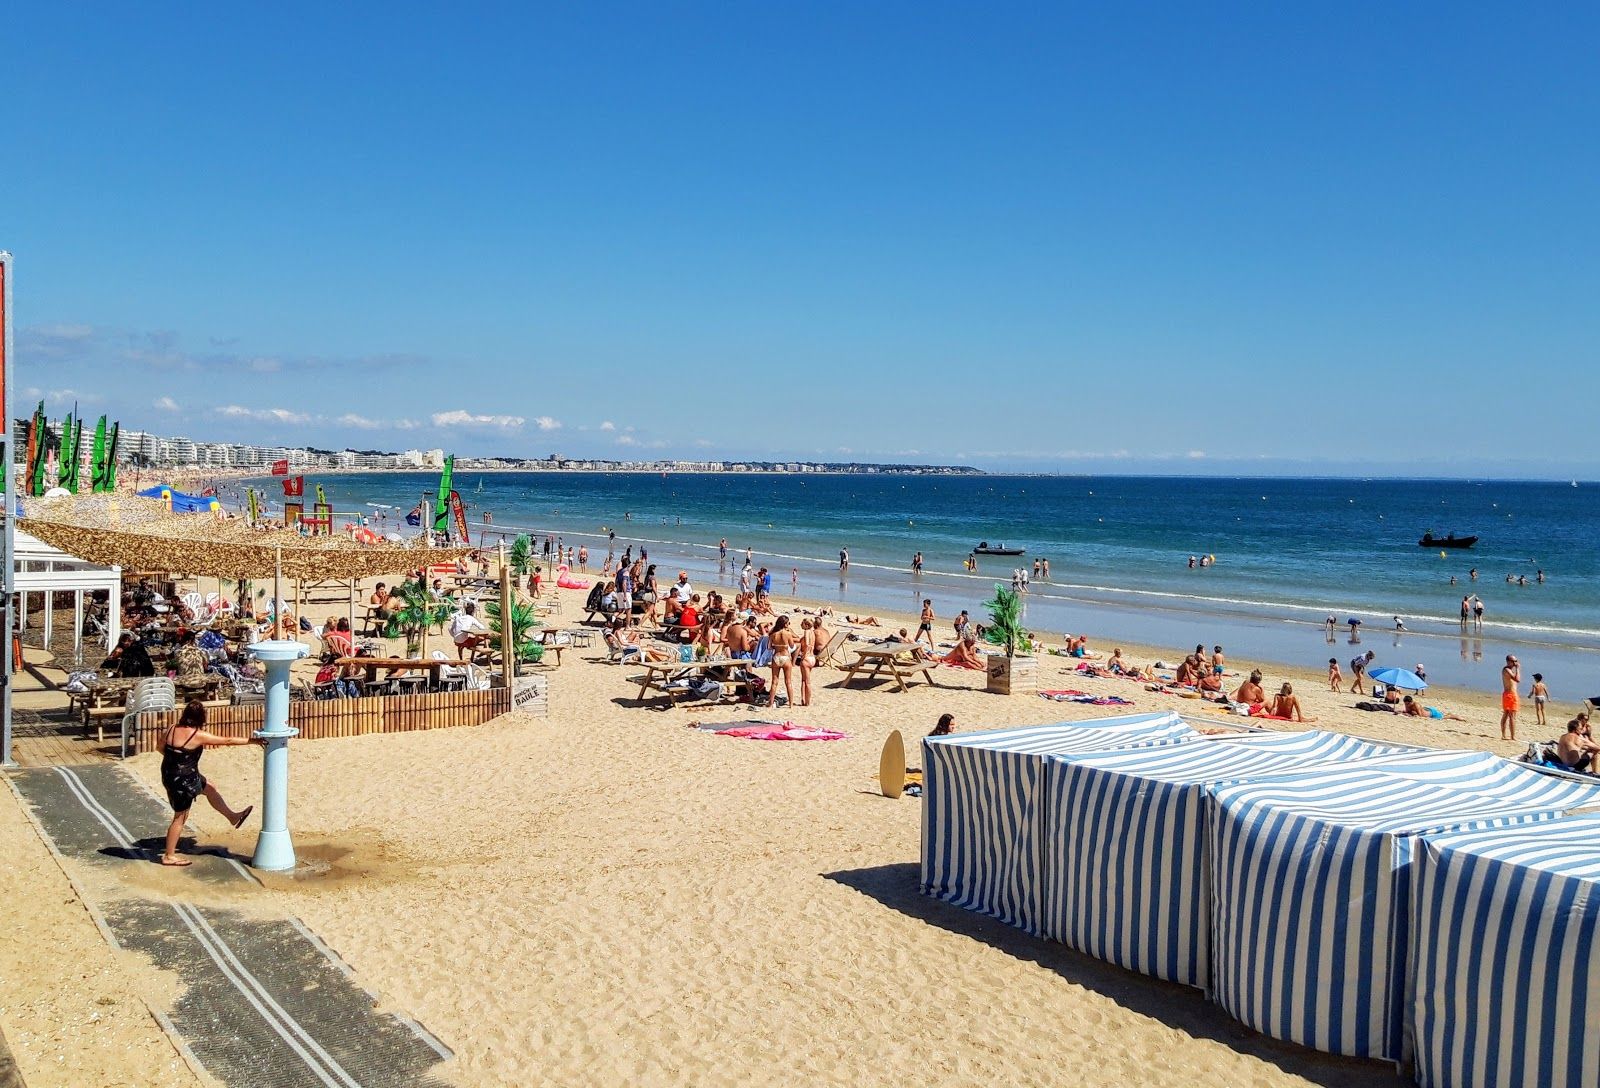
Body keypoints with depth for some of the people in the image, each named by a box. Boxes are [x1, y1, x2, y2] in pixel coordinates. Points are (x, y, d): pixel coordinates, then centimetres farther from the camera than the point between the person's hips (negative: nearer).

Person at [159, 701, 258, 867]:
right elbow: (228, 741, -18)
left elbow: (161, 747, 11)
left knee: (209, 788, 24)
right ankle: (169, 856, 20)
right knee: (180, 818, 8)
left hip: (169, 775, 8)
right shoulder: (198, 735, -23)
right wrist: (253, 741, -10)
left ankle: (232, 817, 39)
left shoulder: (172, 730, -5)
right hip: (183, 781, -8)